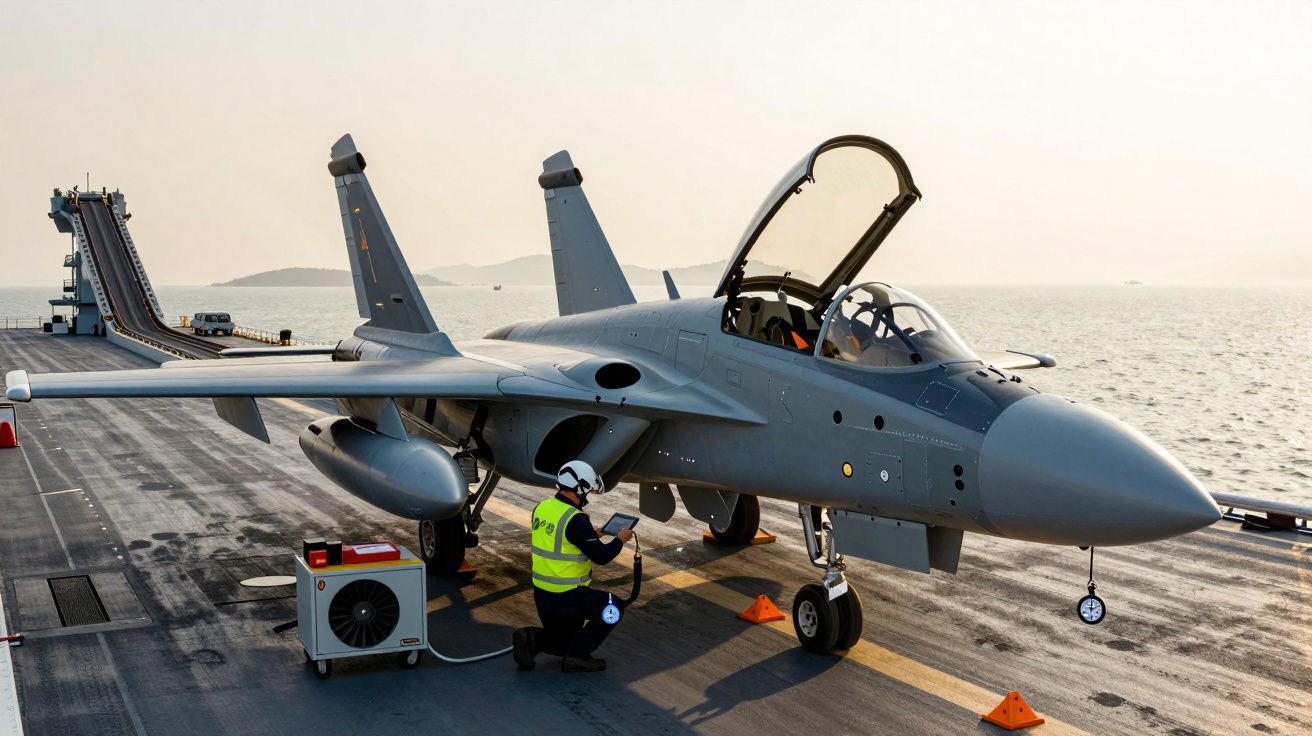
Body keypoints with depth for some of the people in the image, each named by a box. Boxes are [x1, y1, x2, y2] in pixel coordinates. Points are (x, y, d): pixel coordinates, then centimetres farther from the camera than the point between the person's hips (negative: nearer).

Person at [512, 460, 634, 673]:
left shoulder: (541, 508, 3)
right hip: (567, 598, -8)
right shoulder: (575, 520, -22)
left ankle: (531, 638, -2)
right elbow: (601, 556, -17)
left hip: (542, 594, 8)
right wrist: (620, 540, 1)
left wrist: (591, 535, 21)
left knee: (565, 642, 26)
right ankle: (577, 656, 3)